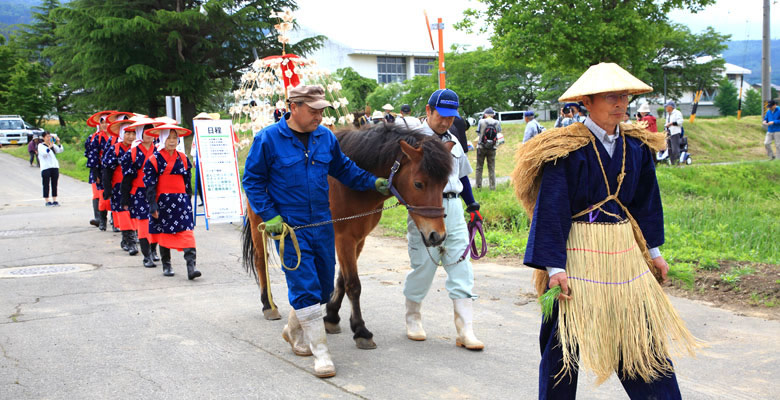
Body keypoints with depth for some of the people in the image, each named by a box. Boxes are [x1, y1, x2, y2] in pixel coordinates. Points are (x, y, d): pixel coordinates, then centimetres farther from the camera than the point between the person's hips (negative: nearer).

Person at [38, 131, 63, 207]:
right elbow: (44, 153, -17)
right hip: (45, 168, -5)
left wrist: (58, 143, -6)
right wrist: (49, 146, -25)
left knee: (54, 184, 6)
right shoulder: (40, 146, -1)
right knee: (46, 185, -2)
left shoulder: (53, 145, 15)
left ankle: (54, 201, 11)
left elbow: (60, 150, 6)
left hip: (55, 167, 5)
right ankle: (47, 201, 0)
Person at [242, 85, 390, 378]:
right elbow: (252, 180, -5)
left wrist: (373, 182, 2)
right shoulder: (268, 139, -10)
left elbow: (344, 169, 16)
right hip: (289, 228, -5)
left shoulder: (326, 137, 3)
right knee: (305, 288, -7)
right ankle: (321, 353, 0)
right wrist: (270, 215, -13)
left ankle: (294, 331, 37)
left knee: (324, 286, 13)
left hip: (322, 225, 6)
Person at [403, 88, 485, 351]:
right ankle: (413, 317, 26)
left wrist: (472, 206, 22)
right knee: (423, 266, 2)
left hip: (454, 209, 6)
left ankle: (465, 331, 1)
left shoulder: (453, 142, 16)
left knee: (461, 268, 0)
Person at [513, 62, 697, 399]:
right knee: (565, 339, 3)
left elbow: (645, 200, 17)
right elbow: (552, 208, -14)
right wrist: (553, 265, -19)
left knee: (643, 333, 8)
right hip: (579, 253, -5)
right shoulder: (566, 149, -12)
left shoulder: (637, 145, 6)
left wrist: (652, 250, 17)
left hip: (624, 250, 5)